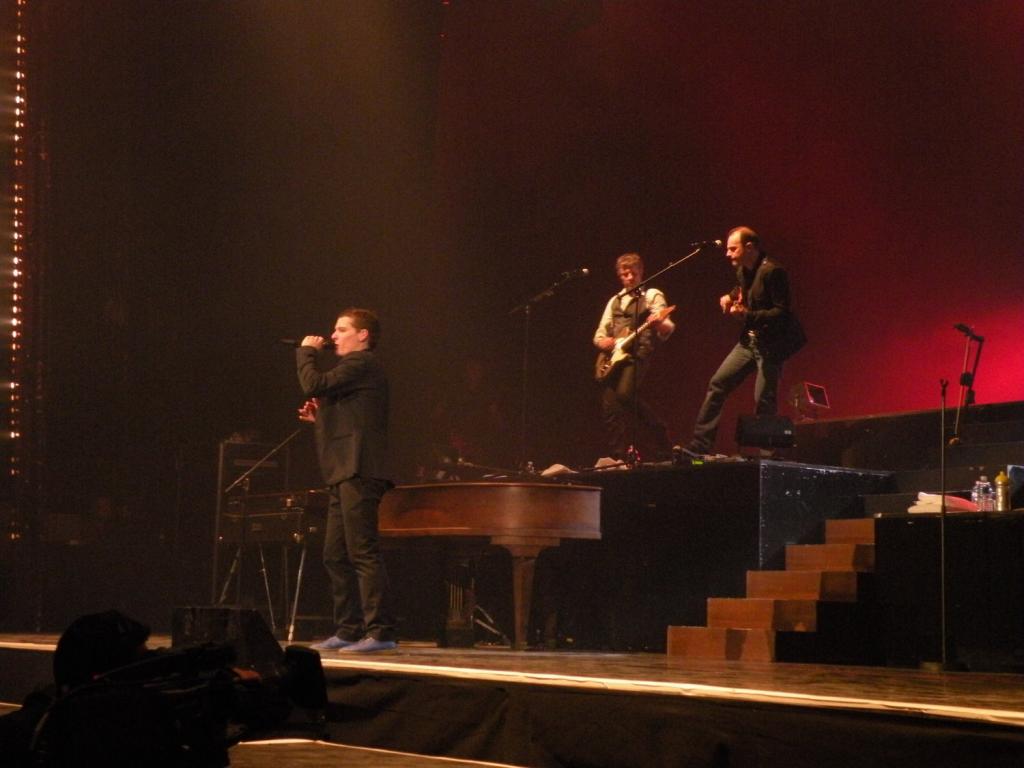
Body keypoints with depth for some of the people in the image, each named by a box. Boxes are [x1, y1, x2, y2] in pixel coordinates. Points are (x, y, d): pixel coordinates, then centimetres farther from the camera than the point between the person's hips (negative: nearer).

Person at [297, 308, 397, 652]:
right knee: (335, 555, 12)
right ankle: (348, 630, 16)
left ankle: (380, 633, -13)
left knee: (363, 552, -13)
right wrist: (321, 416, 14)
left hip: (358, 472, -11)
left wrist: (306, 351, -2)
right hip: (346, 474, 11)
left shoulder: (361, 363, -8)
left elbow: (314, 385, -19)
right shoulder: (355, 367, 25)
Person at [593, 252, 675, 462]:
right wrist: (602, 341, 1)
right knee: (609, 407, -5)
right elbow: (599, 334, 25)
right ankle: (620, 456, -2)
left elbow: (667, 329, -5)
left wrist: (659, 323, -29)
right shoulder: (614, 301, 24)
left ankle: (659, 433, -6)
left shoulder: (652, 296, 8)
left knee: (624, 395, -25)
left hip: (636, 353, -5)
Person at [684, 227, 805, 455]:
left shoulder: (772, 271, -19)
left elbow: (782, 312, -22)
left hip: (771, 344, -9)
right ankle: (699, 445, 9)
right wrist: (730, 297, 8)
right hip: (750, 340, 9)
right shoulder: (743, 270, 7)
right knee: (717, 385, 5)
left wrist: (746, 314, -28)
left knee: (764, 401, -8)